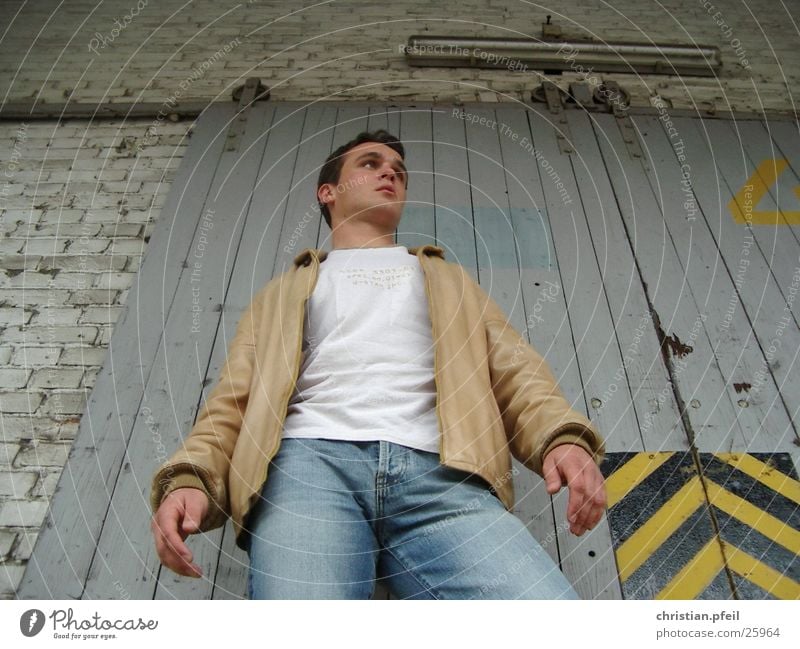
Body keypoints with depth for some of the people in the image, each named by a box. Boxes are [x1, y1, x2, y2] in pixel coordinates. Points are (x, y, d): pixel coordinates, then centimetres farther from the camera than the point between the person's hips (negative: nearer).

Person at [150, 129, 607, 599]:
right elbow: (234, 397, 18)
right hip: (311, 459, 0)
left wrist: (563, 436, -4)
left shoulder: (448, 278, 31)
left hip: (436, 469, 1)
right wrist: (189, 477, -2)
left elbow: (514, 370, 17)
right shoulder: (289, 289, 29)